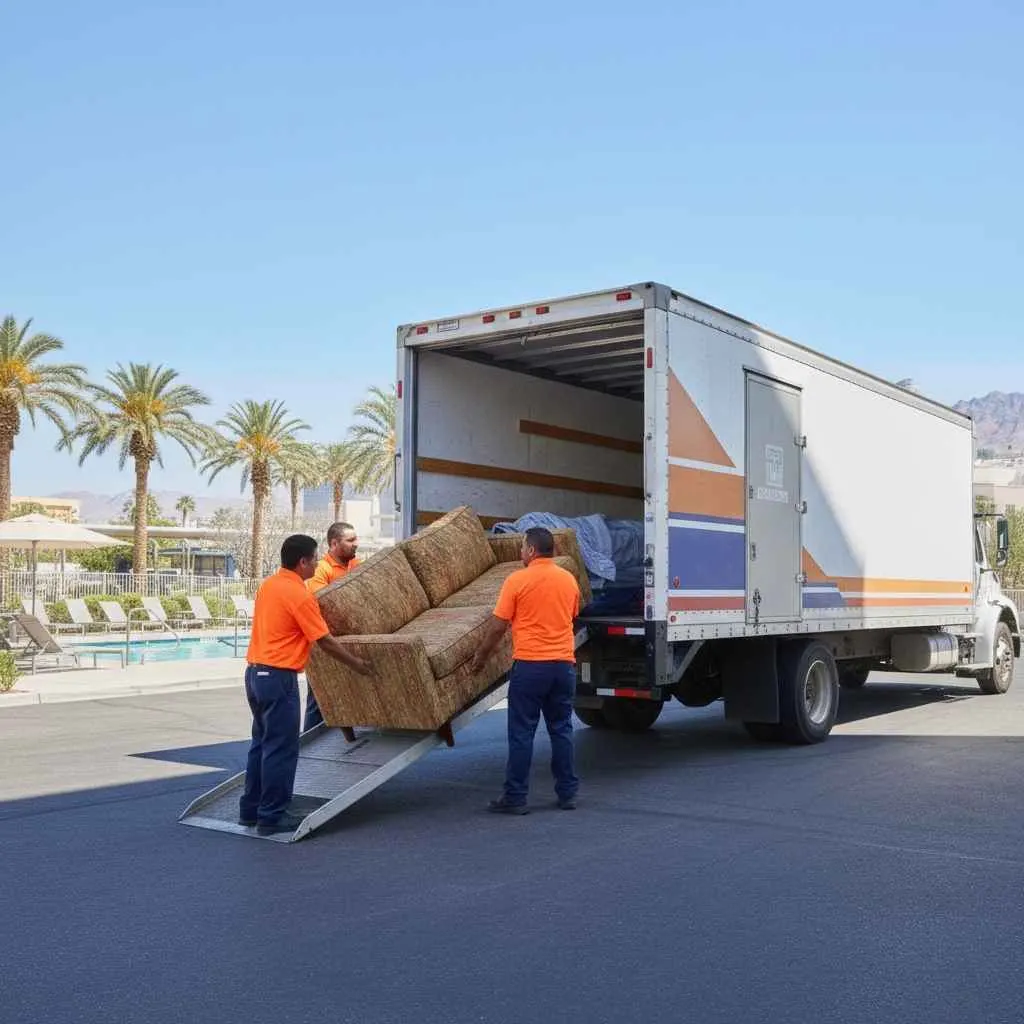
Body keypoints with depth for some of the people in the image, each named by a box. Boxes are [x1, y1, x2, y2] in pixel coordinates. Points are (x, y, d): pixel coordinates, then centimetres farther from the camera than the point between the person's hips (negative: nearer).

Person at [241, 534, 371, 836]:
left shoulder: (268, 584, 11)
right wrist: (356, 663, 0)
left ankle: (250, 809, 25)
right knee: (282, 749, -1)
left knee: (262, 743, 18)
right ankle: (272, 816, 5)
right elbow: (326, 642, -12)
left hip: (255, 672, 9)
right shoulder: (299, 595, -16)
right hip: (279, 677, -9)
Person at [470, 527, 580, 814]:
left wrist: (481, 657, 6)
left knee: (522, 733, 1)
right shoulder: (569, 580, 7)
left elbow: (497, 627, -7)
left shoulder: (518, 580, -8)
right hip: (563, 664, 5)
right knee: (561, 730, 12)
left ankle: (515, 798, 5)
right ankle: (567, 793, 16)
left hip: (530, 665, -5)